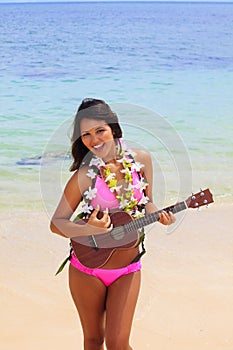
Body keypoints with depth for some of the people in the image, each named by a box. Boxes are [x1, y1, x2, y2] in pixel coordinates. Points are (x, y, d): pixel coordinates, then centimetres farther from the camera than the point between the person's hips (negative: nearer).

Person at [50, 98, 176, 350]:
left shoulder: (141, 159, -5)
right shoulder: (85, 175, -15)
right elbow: (56, 223, -12)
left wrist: (160, 214, -12)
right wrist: (90, 229, -29)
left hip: (127, 270, 2)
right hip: (87, 270, -1)